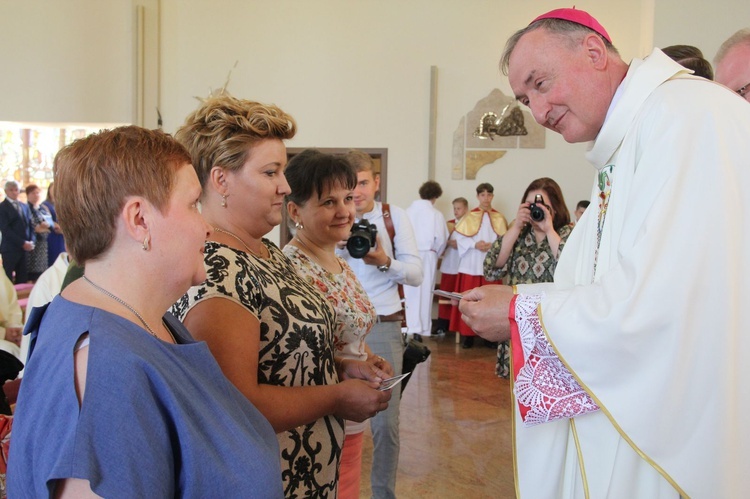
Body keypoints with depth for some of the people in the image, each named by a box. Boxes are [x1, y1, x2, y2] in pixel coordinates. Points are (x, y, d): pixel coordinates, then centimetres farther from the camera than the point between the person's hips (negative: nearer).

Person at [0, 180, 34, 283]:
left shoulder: (24, 206, 18)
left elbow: (30, 225, 16)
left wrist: (32, 241, -2)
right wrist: (22, 243, -14)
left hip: (26, 248, 6)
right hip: (10, 249, -5)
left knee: (23, 280, 4)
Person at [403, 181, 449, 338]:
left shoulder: (408, 211, -2)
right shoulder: (436, 214, -7)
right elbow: (441, 239, -6)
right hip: (427, 255, -2)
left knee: (411, 292, 9)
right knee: (425, 292, 8)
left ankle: (412, 327, 9)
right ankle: (423, 329, 13)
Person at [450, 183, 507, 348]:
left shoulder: (499, 218, 7)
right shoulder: (470, 216, 5)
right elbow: (460, 238, 0)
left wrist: (492, 246, -14)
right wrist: (474, 244, -14)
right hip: (471, 264, -1)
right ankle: (468, 335, 3)